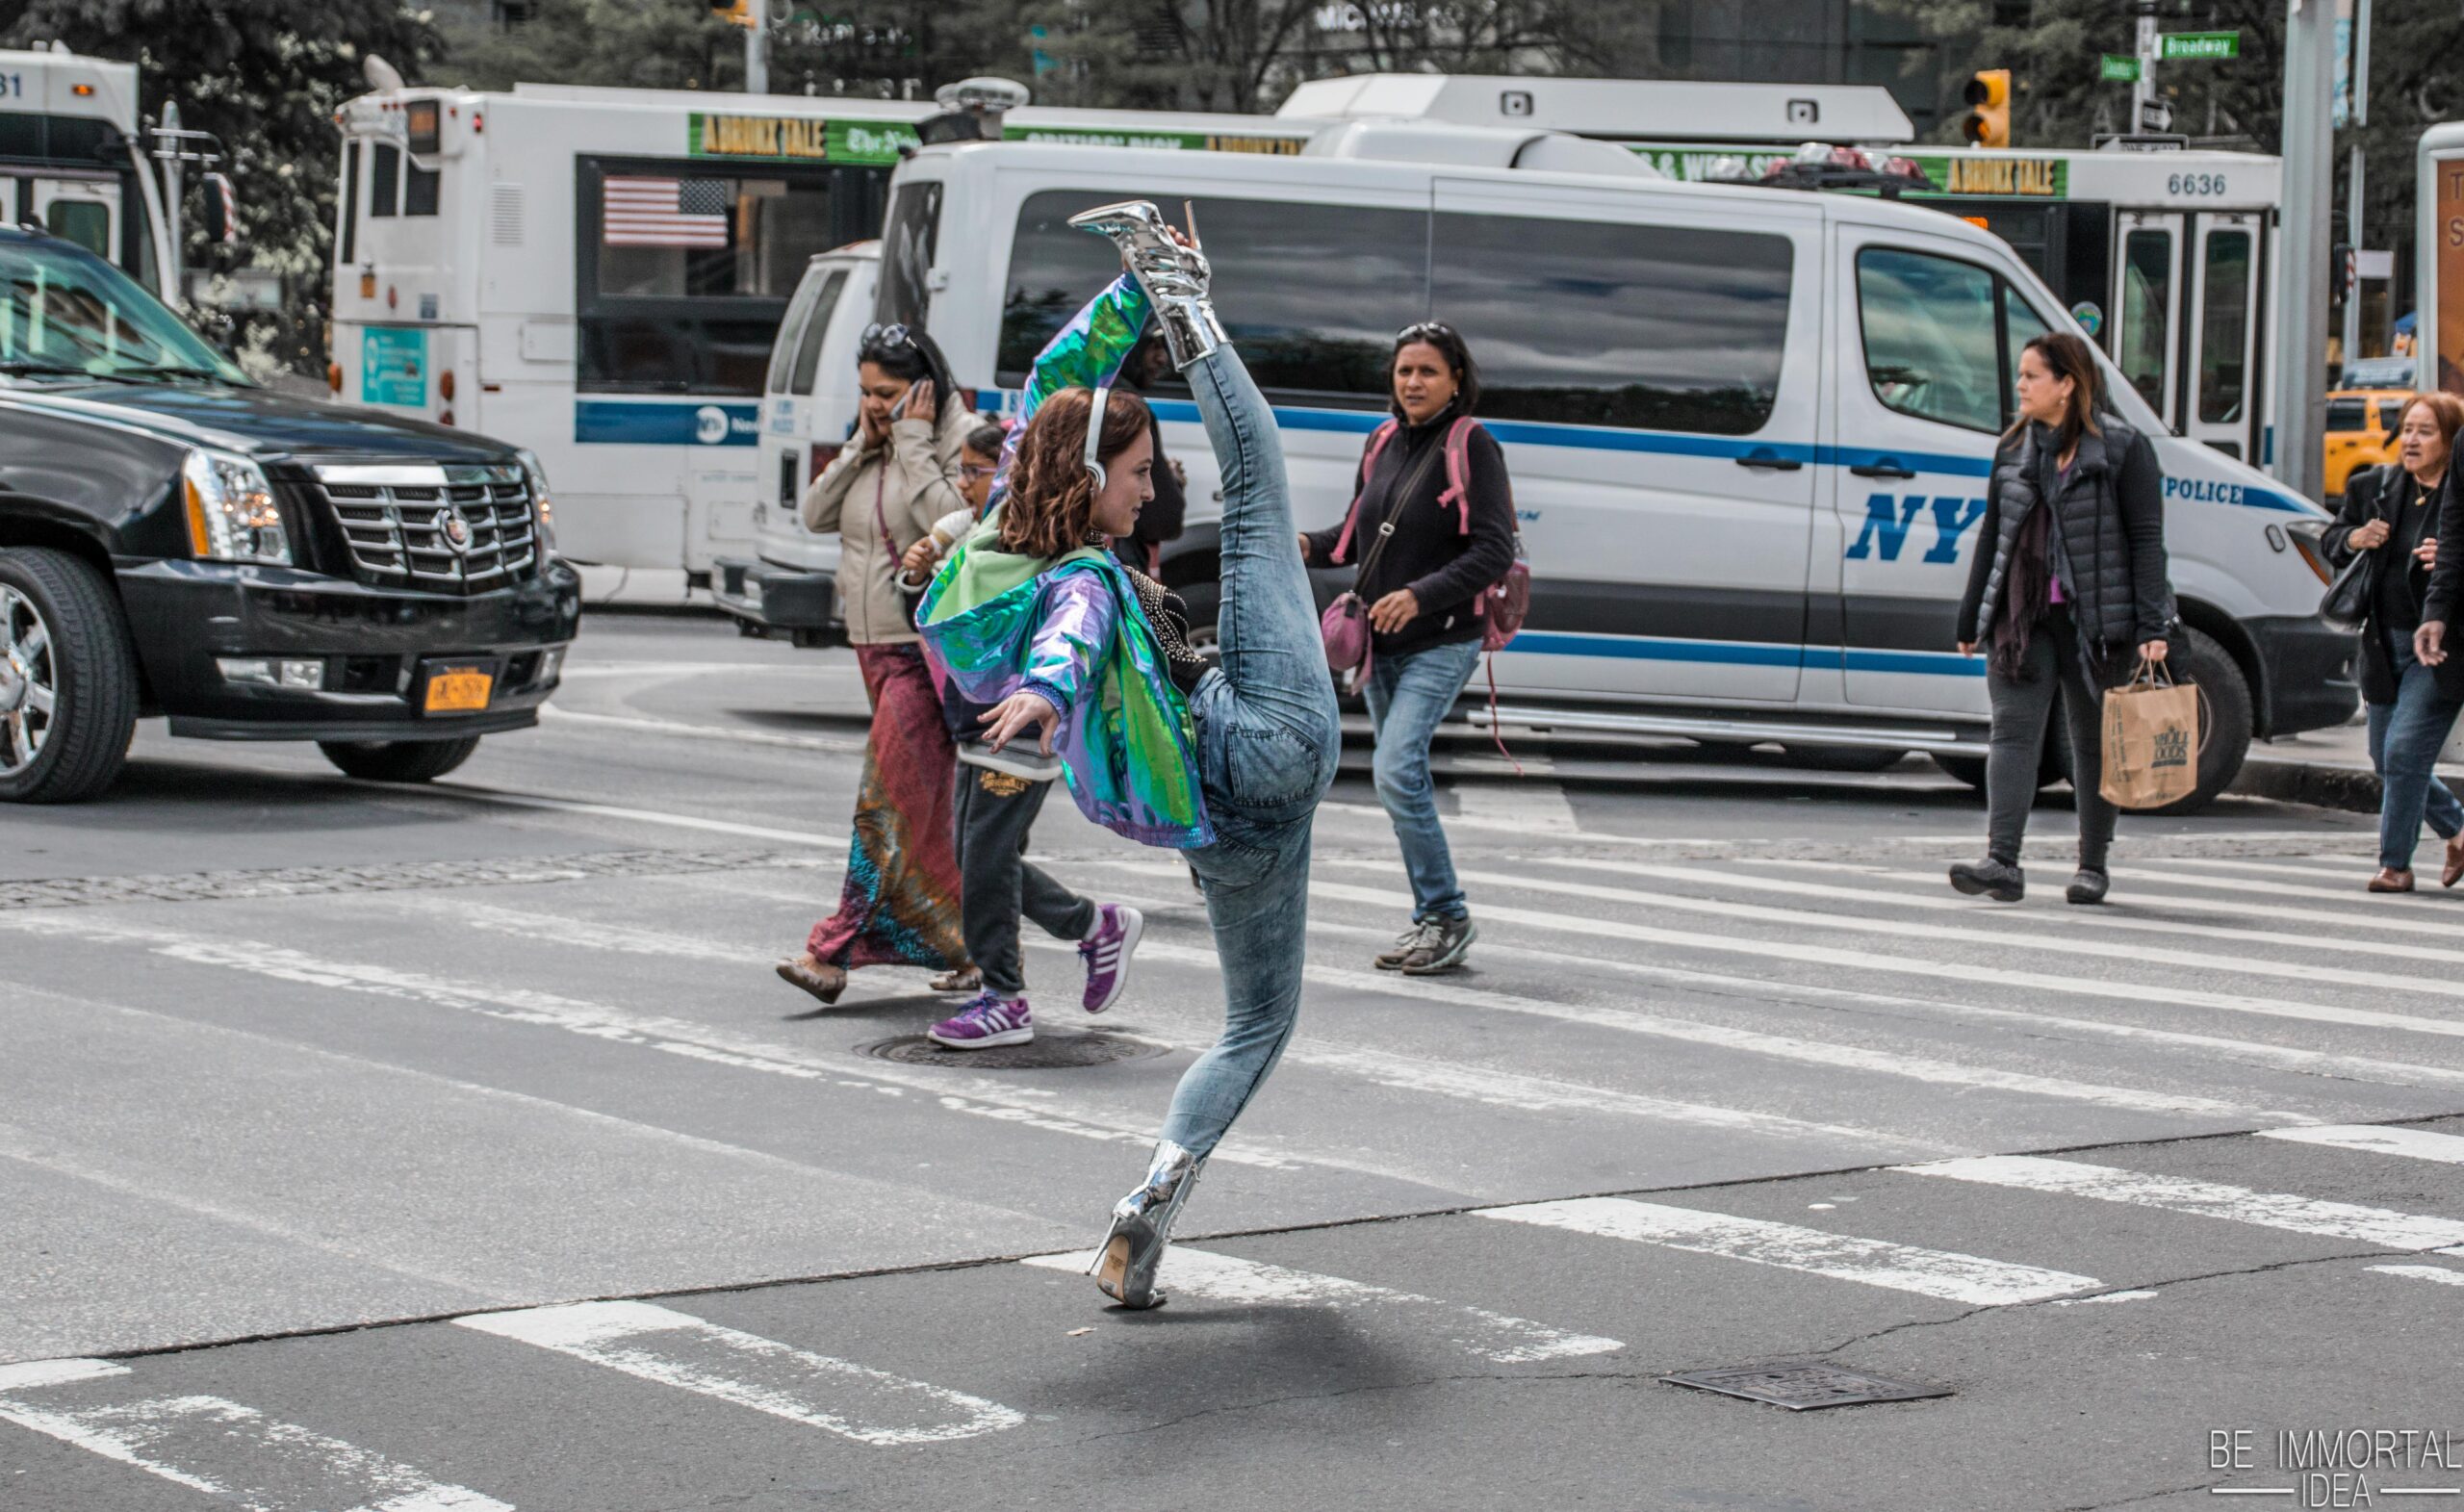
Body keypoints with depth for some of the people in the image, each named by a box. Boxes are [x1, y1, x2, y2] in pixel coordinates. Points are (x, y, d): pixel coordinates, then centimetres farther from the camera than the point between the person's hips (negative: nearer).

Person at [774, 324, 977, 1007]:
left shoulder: (960, 441, -10)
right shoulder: (872, 447, 14)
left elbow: (953, 521, -24)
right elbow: (816, 514, 7)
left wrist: (914, 445, -17)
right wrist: (863, 445, -2)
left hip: (928, 649, -9)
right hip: (875, 645, 9)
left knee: (889, 796, -10)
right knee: (928, 802, 12)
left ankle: (836, 949, -12)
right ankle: (971, 945, 19)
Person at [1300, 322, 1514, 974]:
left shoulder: (1473, 448, -10)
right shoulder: (1383, 444, 10)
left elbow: (1494, 552, -15)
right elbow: (1359, 531, 20)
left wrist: (1421, 595, -25)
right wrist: (1312, 545, -1)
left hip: (1440, 644, -7)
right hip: (1379, 644, 7)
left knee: (1397, 772, -19)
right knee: (1404, 778, 11)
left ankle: (1447, 917, -10)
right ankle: (1433, 921, 21)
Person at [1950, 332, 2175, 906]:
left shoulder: (2121, 447, -4)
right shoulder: (2014, 448, 12)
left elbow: (2146, 539, -7)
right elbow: (1993, 534, 17)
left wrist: (2152, 627, -13)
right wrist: (1971, 619, 16)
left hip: (2096, 618, -4)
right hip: (2021, 616, 4)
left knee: (2094, 741, 6)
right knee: (2014, 730, -9)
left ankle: (2093, 864, 17)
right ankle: (2002, 862, -17)